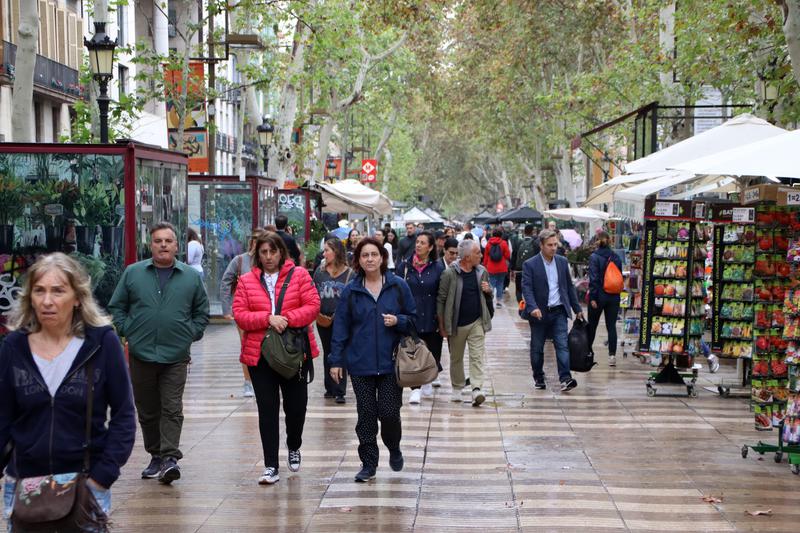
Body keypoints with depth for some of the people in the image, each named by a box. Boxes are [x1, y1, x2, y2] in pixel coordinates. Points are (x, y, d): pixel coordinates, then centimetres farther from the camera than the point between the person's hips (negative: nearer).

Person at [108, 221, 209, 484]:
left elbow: (201, 311, 15)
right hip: (141, 354, 1)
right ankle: (155, 455, 21)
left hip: (176, 356, -1)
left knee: (172, 409, -9)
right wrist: (127, 331, 0)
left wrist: (191, 334, 4)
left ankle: (170, 457, -12)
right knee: (147, 410, 9)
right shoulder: (133, 273, 5)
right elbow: (116, 307, 11)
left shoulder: (191, 277, 6)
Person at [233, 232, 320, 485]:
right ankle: (271, 467, 3)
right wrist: (268, 319, -16)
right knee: (267, 409, 0)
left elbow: (312, 306, -5)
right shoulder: (247, 281, 5)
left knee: (296, 405, 8)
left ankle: (294, 447, 38)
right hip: (259, 353, 1)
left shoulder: (299, 275, 2)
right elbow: (240, 315, -2)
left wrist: (286, 318, -17)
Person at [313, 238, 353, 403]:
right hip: (323, 320, 4)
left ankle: (340, 391, -2)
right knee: (327, 353, 13)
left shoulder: (349, 273, -4)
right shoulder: (319, 272, 7)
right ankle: (330, 388, 22)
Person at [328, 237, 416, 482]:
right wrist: (336, 360, 0)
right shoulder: (351, 290, 2)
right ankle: (368, 463, 16)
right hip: (360, 363, 1)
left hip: (391, 362, -1)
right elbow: (341, 327, 4)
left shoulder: (398, 286, 0)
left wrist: (398, 321, -14)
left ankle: (394, 449, 27)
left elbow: (414, 318, 7)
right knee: (366, 414, 4)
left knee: (389, 412, -3)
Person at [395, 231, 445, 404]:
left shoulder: (437, 268, 0)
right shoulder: (404, 266, 2)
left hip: (430, 318, 0)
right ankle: (415, 389, -4)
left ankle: (428, 380, 34)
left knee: (431, 351, 11)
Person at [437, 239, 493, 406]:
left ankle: (476, 389, -12)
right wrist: (442, 325, -6)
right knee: (456, 358, 11)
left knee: (477, 356, -8)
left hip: (477, 322, 2)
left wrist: (488, 290, -5)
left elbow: (489, 297, 21)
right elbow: (441, 300, -6)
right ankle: (457, 388, 27)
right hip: (457, 323, -2)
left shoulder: (482, 272, 5)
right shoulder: (450, 274, -10)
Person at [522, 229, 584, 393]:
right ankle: (538, 378, 24)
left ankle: (565, 379, -15)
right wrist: (533, 307, -31)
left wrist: (577, 309, 14)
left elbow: (569, 286, 13)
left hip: (559, 312, 2)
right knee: (537, 348, 9)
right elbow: (527, 288, -15)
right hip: (539, 313, -2)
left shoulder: (562, 262, 6)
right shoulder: (530, 265, -7)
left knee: (563, 345, -9)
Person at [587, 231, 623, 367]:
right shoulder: (616, 257, 3)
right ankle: (612, 355, -3)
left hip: (599, 295, -3)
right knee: (611, 326, 4)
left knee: (592, 324, 13)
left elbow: (594, 279, -15)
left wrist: (592, 297, -14)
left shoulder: (594, 257, -11)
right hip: (614, 297, 3)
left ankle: (588, 350, 27)